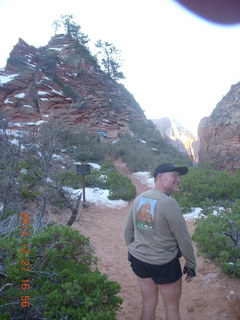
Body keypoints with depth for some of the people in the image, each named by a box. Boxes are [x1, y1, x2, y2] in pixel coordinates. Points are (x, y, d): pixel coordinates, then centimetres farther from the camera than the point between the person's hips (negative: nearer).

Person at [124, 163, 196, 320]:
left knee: (148, 305, 22)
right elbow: (184, 239, -16)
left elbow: (128, 231, 5)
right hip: (165, 265, -6)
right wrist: (191, 265, -1)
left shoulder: (139, 199, -3)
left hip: (139, 260, 6)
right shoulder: (169, 203, -22)